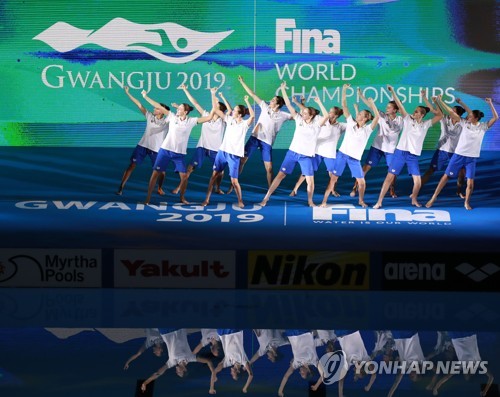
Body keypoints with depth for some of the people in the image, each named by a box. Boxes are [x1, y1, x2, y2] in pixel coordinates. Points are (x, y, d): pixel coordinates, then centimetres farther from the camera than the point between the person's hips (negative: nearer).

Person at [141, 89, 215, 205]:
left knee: (184, 176, -5)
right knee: (155, 173, -4)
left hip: (179, 153, 0)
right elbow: (160, 107, 0)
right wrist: (146, 97, -1)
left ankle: (182, 197, 19)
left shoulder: (191, 121, -1)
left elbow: (208, 118, -5)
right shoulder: (172, 117, 1)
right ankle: (148, 198, 2)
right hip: (165, 150, 0)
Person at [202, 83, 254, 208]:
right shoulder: (230, 119, 6)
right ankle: (207, 199, 11)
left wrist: (247, 102, -26)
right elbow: (217, 110, 7)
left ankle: (240, 201, 13)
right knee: (214, 175, 5)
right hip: (222, 151, 5)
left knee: (234, 180, -5)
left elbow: (252, 115, -27)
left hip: (234, 155, -5)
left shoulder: (245, 124, -7)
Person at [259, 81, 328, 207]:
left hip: (306, 156, -1)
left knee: (310, 181, -5)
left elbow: (326, 116, -24)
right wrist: (283, 90, -9)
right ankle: (266, 197, 4)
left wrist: (319, 102, -25)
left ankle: (310, 201, 17)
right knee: (280, 175, 1)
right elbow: (289, 105, -4)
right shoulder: (299, 119, 0)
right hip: (292, 152, 2)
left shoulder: (316, 124, -6)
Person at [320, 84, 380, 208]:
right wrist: (344, 91, -5)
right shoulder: (351, 123, 4)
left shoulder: (367, 129, -2)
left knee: (361, 182, -1)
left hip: (355, 158, -1)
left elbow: (377, 117, -17)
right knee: (333, 179, -4)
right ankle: (324, 201, -1)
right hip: (342, 154, 1)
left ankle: (361, 200, 24)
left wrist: (372, 104, -21)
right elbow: (344, 107, 0)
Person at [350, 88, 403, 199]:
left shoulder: (400, 120, -3)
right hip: (377, 146, 0)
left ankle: (392, 191, 23)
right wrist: (360, 95, -18)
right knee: (366, 167, -4)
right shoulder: (382, 116, -4)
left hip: (391, 149, 0)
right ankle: (355, 188, 0)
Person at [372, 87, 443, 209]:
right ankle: (379, 201, 1)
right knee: (390, 177, -4)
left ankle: (414, 200, 20)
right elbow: (399, 105, -5)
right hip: (400, 152, -1)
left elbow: (440, 115, -3)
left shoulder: (426, 124, 4)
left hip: (413, 155, 1)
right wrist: (392, 91, -15)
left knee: (418, 182, -6)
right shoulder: (408, 119, 2)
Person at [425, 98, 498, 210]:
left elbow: (495, 118, -13)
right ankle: (434, 197, 11)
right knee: (446, 176, 2)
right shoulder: (465, 123, -3)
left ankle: (467, 203, 17)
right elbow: (452, 113, -5)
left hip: (472, 158, 0)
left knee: (470, 183, -4)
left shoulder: (483, 127, -4)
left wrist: (490, 104, -21)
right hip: (459, 155, 0)